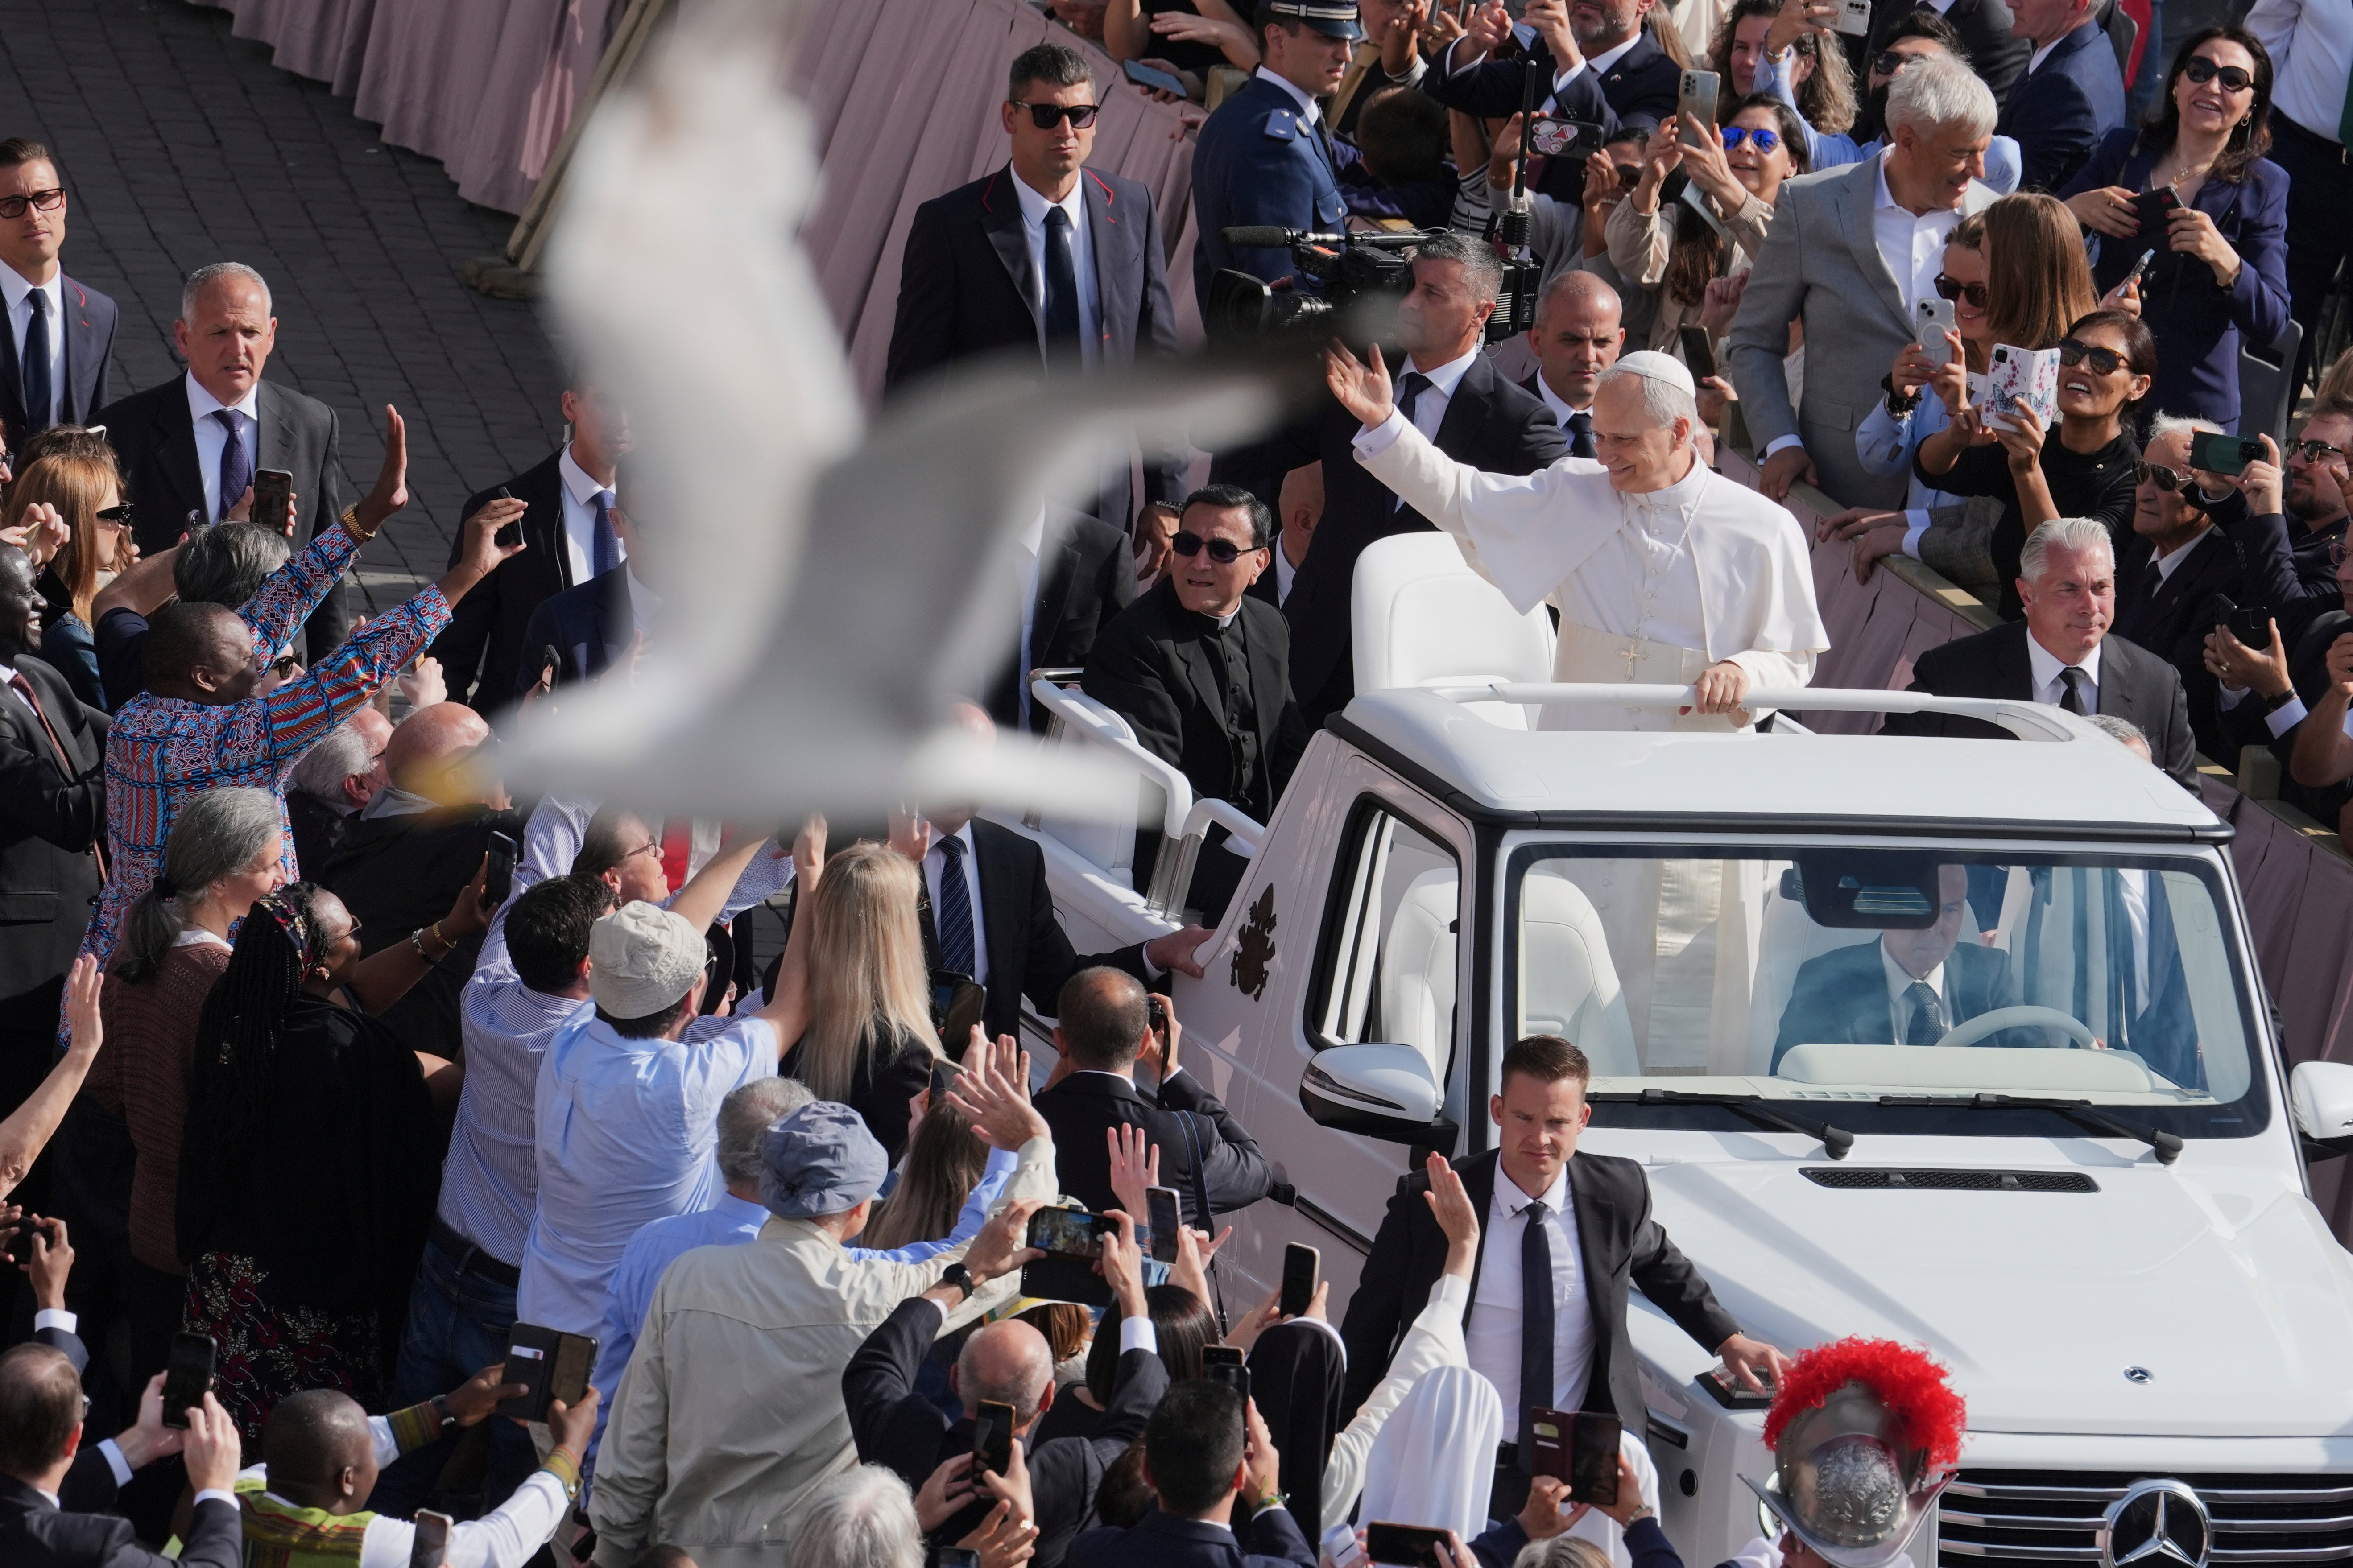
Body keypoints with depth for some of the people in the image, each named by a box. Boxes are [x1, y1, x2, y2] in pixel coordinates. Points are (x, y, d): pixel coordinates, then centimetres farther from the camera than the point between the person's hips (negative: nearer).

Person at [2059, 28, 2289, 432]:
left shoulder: (2263, 185, -2)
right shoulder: (2122, 150, 5)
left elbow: (2271, 325, -10)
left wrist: (2225, 261, -28)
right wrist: (2075, 210, -14)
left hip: (2195, 406, -2)